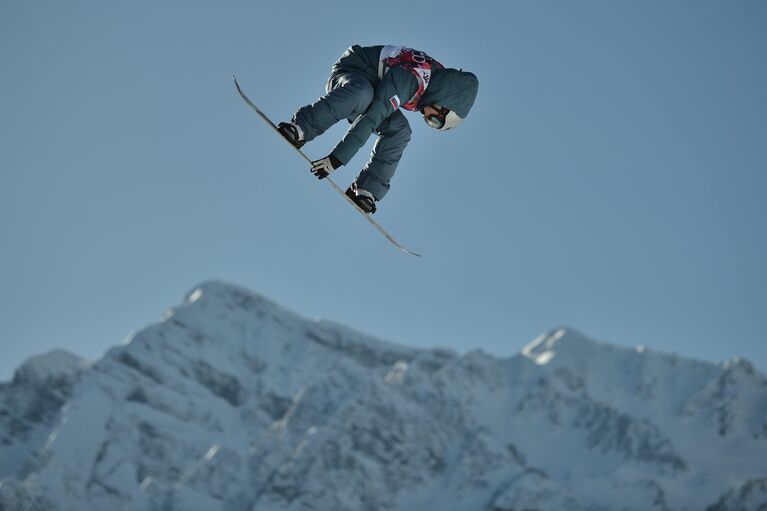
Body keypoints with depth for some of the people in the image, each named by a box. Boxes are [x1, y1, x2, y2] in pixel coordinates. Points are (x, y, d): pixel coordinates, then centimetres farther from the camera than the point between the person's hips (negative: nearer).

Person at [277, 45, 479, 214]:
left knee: (398, 130, -18)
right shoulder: (408, 78, -36)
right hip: (347, 75, -8)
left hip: (373, 86, 8)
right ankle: (300, 128, -43)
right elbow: (370, 119, -38)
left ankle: (365, 189, -18)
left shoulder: (441, 76, -9)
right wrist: (337, 158, -39)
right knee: (361, 94, -43)